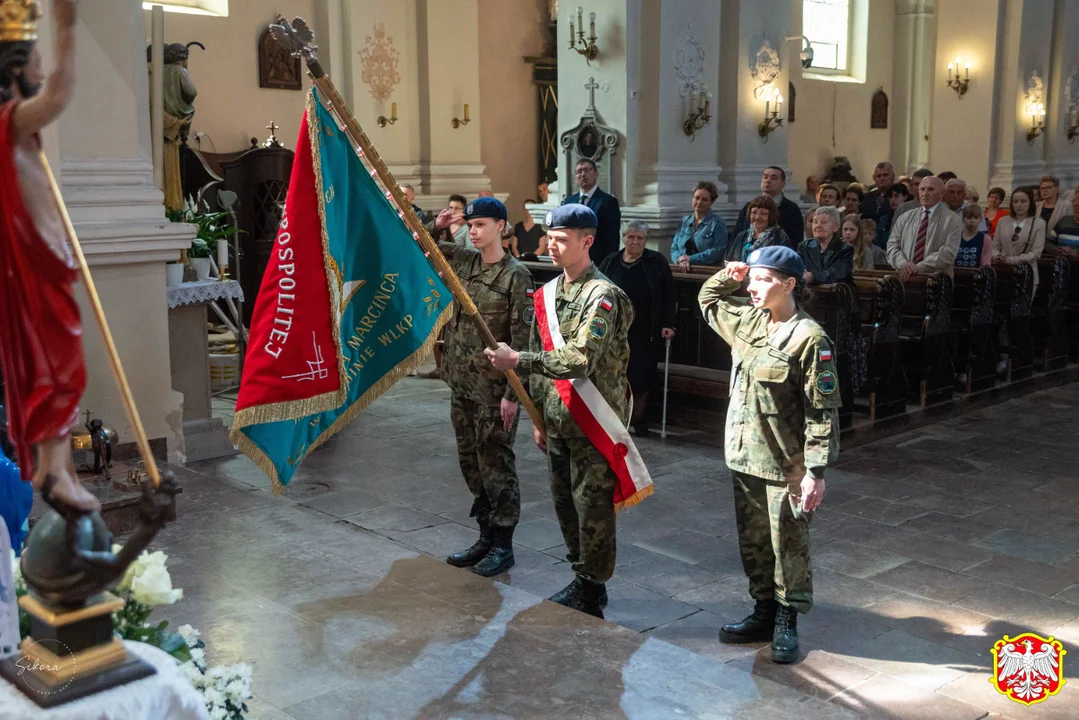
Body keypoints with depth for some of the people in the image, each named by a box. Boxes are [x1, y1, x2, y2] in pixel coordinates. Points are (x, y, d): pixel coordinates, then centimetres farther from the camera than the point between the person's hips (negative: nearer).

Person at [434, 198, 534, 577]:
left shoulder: (515, 275, -12)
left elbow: (522, 338, -14)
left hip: (494, 389, -7)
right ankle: (486, 536, 27)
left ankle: (503, 545, 14)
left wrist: (512, 393, -17)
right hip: (461, 383, 7)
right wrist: (436, 227, 1)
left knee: (496, 464, 2)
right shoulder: (463, 260, 7)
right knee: (470, 461, 14)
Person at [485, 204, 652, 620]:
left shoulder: (601, 296, -15)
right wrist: (539, 416, 17)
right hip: (558, 420, 8)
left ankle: (590, 594, 13)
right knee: (564, 503, 15)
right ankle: (583, 581, 31)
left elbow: (580, 361, -26)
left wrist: (516, 361, -28)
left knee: (592, 507, 0)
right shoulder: (548, 294, 11)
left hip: (593, 422, -8)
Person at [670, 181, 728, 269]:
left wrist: (691, 259, -11)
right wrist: (681, 260, -7)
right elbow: (674, 247, 14)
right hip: (683, 271, 3)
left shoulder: (718, 223, 5)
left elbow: (718, 251, -7)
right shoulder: (684, 221, 18)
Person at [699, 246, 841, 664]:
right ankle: (764, 612, 31)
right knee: (752, 543, 16)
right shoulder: (748, 321, 6)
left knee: (789, 546, 6)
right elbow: (708, 301, 27)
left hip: (786, 466, -7)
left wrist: (816, 471, -19)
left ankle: (787, 623, 20)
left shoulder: (809, 338, -16)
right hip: (744, 457, 7)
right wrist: (728, 277, 6)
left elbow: (822, 410, -16)